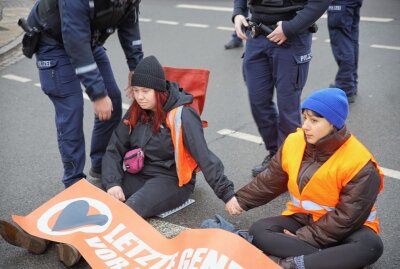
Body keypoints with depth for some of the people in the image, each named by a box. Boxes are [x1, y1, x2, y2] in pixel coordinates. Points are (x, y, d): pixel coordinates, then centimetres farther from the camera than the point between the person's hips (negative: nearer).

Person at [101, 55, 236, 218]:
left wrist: (227, 194, -23)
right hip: (139, 175, 6)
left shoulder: (181, 116, -14)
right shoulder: (136, 112, 3)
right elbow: (115, 149, 3)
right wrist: (112, 183, -13)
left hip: (172, 180, -5)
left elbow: (204, 157, -19)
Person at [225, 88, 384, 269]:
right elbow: (270, 181, 7)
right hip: (302, 218, 4)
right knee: (258, 231, -20)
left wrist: (304, 237, -24)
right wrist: (242, 200, 2)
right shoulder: (294, 143, -8)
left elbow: (347, 217, -23)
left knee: (370, 245, -36)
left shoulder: (360, 164, -22)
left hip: (342, 228, -4)